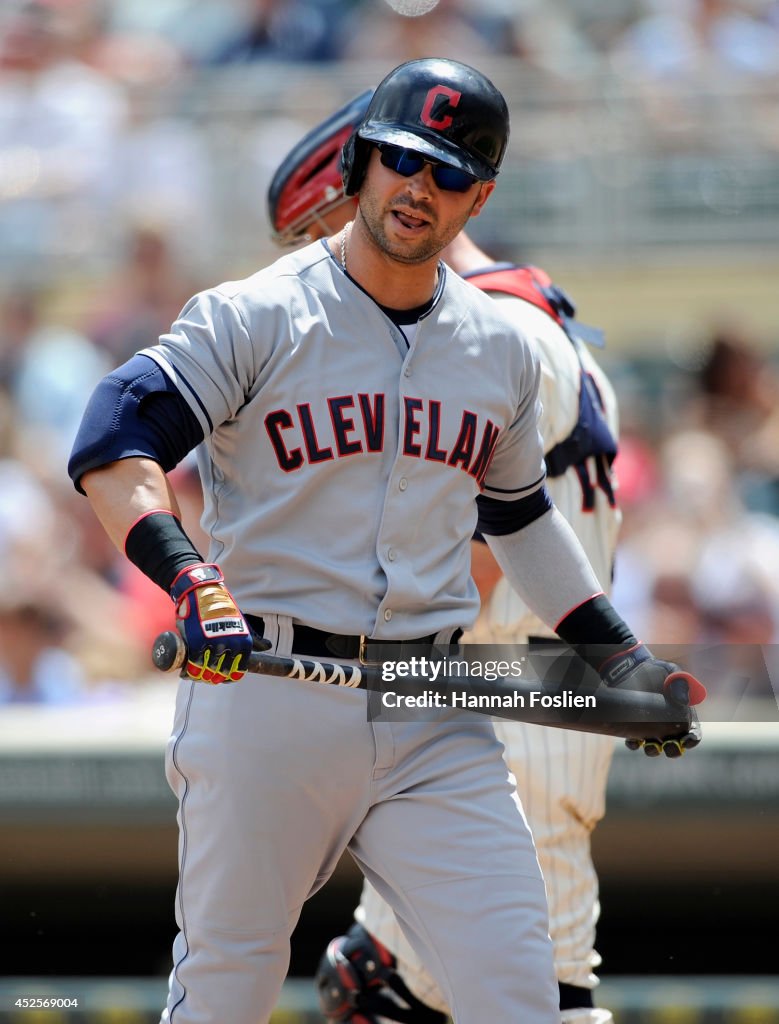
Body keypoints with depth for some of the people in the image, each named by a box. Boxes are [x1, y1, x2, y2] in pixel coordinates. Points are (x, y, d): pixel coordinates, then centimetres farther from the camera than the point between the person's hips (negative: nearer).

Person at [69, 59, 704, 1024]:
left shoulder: (500, 348, 12)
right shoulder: (250, 318, -4)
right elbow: (111, 447, -15)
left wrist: (618, 659, 23)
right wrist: (189, 578, -31)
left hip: (435, 725, 4)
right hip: (265, 699, -4)